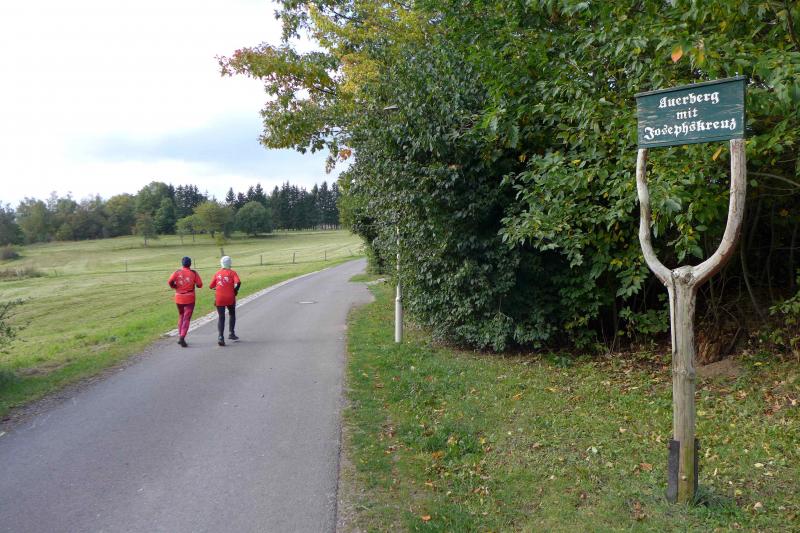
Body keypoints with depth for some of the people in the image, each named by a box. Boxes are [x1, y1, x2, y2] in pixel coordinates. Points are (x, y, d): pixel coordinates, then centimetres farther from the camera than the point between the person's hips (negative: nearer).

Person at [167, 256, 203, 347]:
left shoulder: (177, 272, 0)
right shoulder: (193, 273, -4)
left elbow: (170, 282, -13)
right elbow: (199, 284, -8)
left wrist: (175, 287, 7)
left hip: (179, 298, 3)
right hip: (189, 298, -3)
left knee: (181, 316, 20)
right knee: (186, 318, -2)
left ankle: (180, 336, 21)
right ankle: (182, 337, -16)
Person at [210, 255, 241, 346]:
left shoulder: (217, 274, 8)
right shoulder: (232, 272, 0)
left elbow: (211, 287, 7)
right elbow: (238, 282, -17)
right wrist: (235, 290, -1)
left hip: (219, 298, 2)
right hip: (230, 298, -2)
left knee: (221, 317, 6)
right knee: (232, 315, 21)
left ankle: (221, 337, -7)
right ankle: (231, 333, 19)